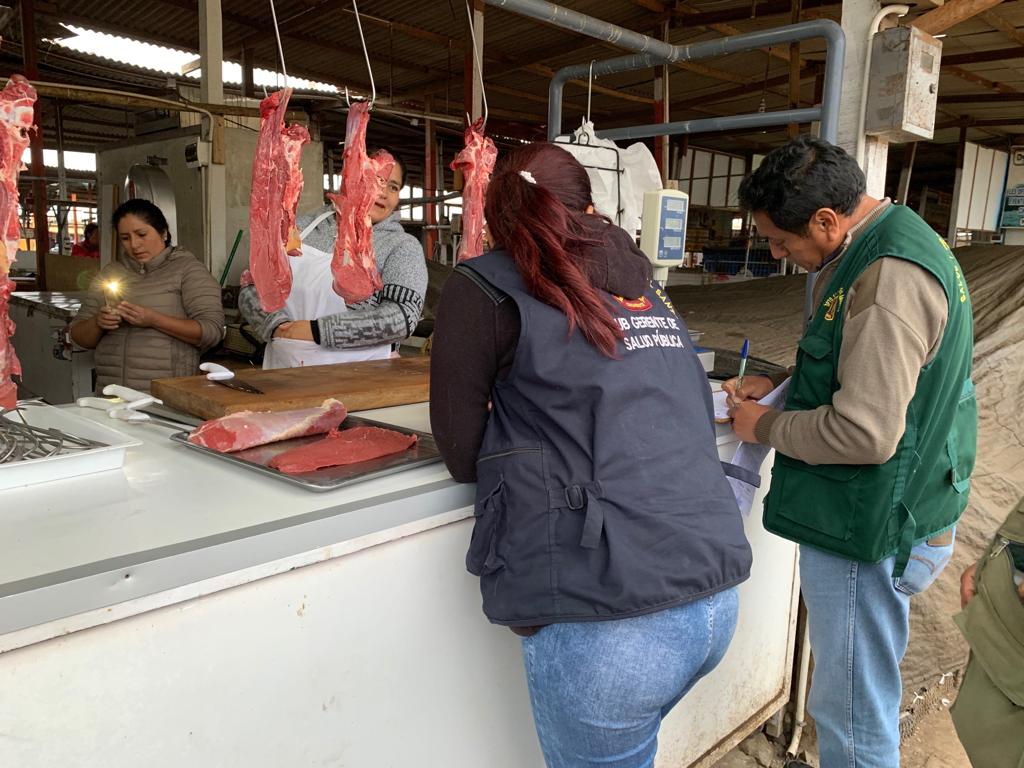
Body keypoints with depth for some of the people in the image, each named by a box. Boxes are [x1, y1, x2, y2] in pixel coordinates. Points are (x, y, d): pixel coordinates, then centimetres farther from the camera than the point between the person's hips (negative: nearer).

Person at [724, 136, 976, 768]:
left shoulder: (889, 278, -25)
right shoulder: (889, 242, 9)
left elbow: (865, 432, -28)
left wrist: (765, 427, -12)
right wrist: (780, 385, 8)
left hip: (870, 532, -10)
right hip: (882, 518, 10)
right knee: (865, 694, 26)